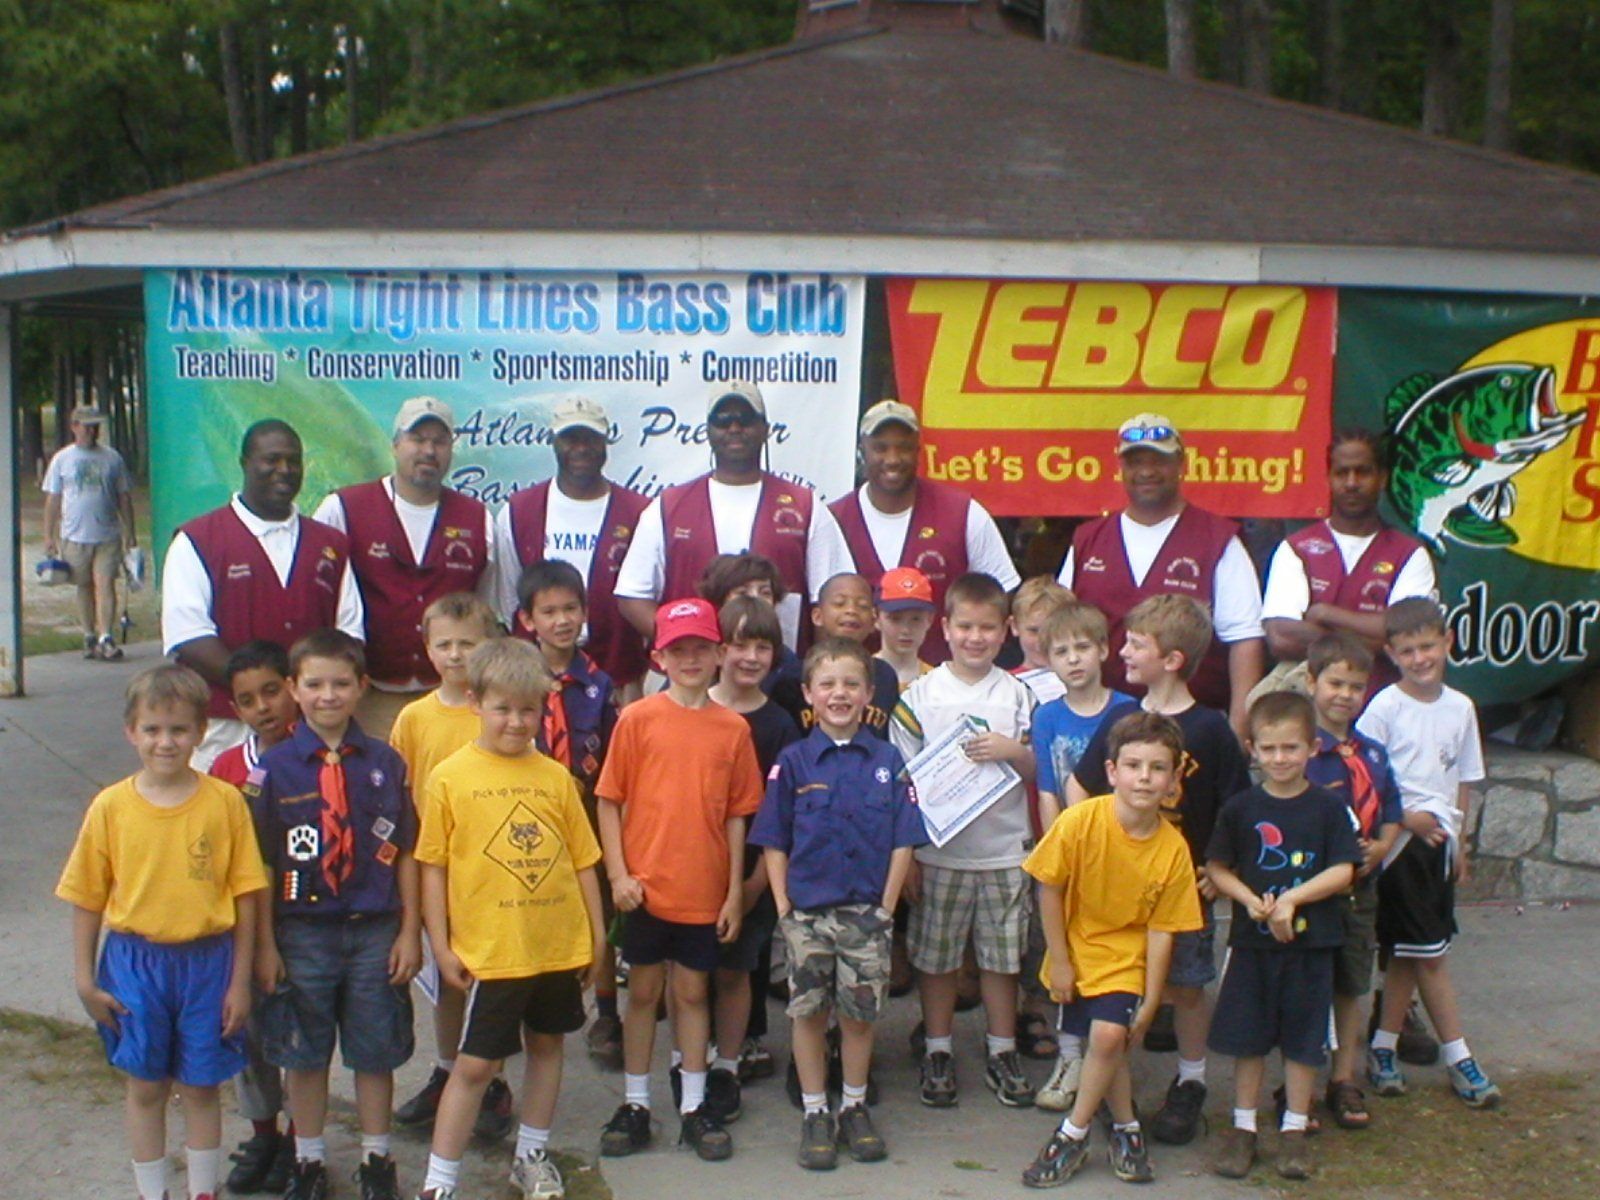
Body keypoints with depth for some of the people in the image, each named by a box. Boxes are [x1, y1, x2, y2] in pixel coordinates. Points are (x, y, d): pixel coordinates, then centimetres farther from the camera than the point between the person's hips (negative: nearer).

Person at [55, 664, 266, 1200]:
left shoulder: (225, 802, -8)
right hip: (134, 960, 1)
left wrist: (240, 980, -3)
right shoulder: (110, 807, -6)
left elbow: (244, 894, -4)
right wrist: (86, 981, 1)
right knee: (145, 1085, 12)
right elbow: (87, 900, 1)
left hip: (207, 960, -1)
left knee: (201, 1086, 11)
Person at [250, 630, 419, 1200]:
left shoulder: (385, 763, 0)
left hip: (375, 930, 1)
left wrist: (409, 932, 0)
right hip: (303, 932, -1)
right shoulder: (274, 768, -4)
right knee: (304, 1055, 11)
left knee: (376, 1052, 10)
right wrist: (265, 944, -3)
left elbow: (405, 853, 3)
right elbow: (263, 863, -2)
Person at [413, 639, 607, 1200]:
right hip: (490, 949, -4)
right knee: (475, 1064, 0)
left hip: (559, 944, 4)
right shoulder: (450, 778, -6)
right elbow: (433, 866, -3)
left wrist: (595, 934, 8)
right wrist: (441, 945, -5)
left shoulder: (556, 776, 3)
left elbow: (582, 859, 8)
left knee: (546, 1044, 16)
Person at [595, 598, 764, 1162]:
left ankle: (694, 1106, 21)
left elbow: (736, 816, 3)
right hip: (646, 887, -1)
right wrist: (618, 874, -9)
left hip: (704, 891, 1)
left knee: (693, 992, 12)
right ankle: (635, 1105, 21)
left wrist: (735, 891, 2)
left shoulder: (733, 728, 1)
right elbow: (609, 802, -2)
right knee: (644, 991, 10)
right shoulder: (637, 718, -4)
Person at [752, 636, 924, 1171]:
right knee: (809, 1012, 6)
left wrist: (886, 907, -5)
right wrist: (784, 907, -6)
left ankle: (854, 1108, 25)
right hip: (807, 911, 0)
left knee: (860, 1013, 9)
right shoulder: (793, 761, -2)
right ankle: (814, 1113, 19)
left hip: (866, 911, 0)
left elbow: (903, 843, 0)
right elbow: (773, 843, 0)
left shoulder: (887, 761, -1)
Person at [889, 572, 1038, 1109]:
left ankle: (1002, 1053, 24)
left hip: (1003, 850, 1)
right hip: (939, 852, -1)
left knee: (1001, 958, 10)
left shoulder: (1017, 694, 4)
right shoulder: (921, 694, -2)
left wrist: (1013, 751, -17)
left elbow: (1038, 772, 5)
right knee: (936, 958, 7)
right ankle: (938, 1053, 22)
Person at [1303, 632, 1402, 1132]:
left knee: (1350, 988, 14)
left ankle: (1344, 1082, 27)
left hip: (1359, 888, 6)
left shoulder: (1373, 755, 8)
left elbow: (1391, 814, 13)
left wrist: (1378, 849, -5)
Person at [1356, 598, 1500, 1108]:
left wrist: (1459, 839, 13)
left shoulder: (1460, 707, 8)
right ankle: (1458, 1058, 6)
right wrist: (1405, 818, -17)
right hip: (1401, 843, -6)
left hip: (1440, 841, 6)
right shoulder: (1385, 707, -10)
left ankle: (1383, 1051, 19)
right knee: (1431, 953, -2)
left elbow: (1463, 780, 15)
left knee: (1408, 955, 10)